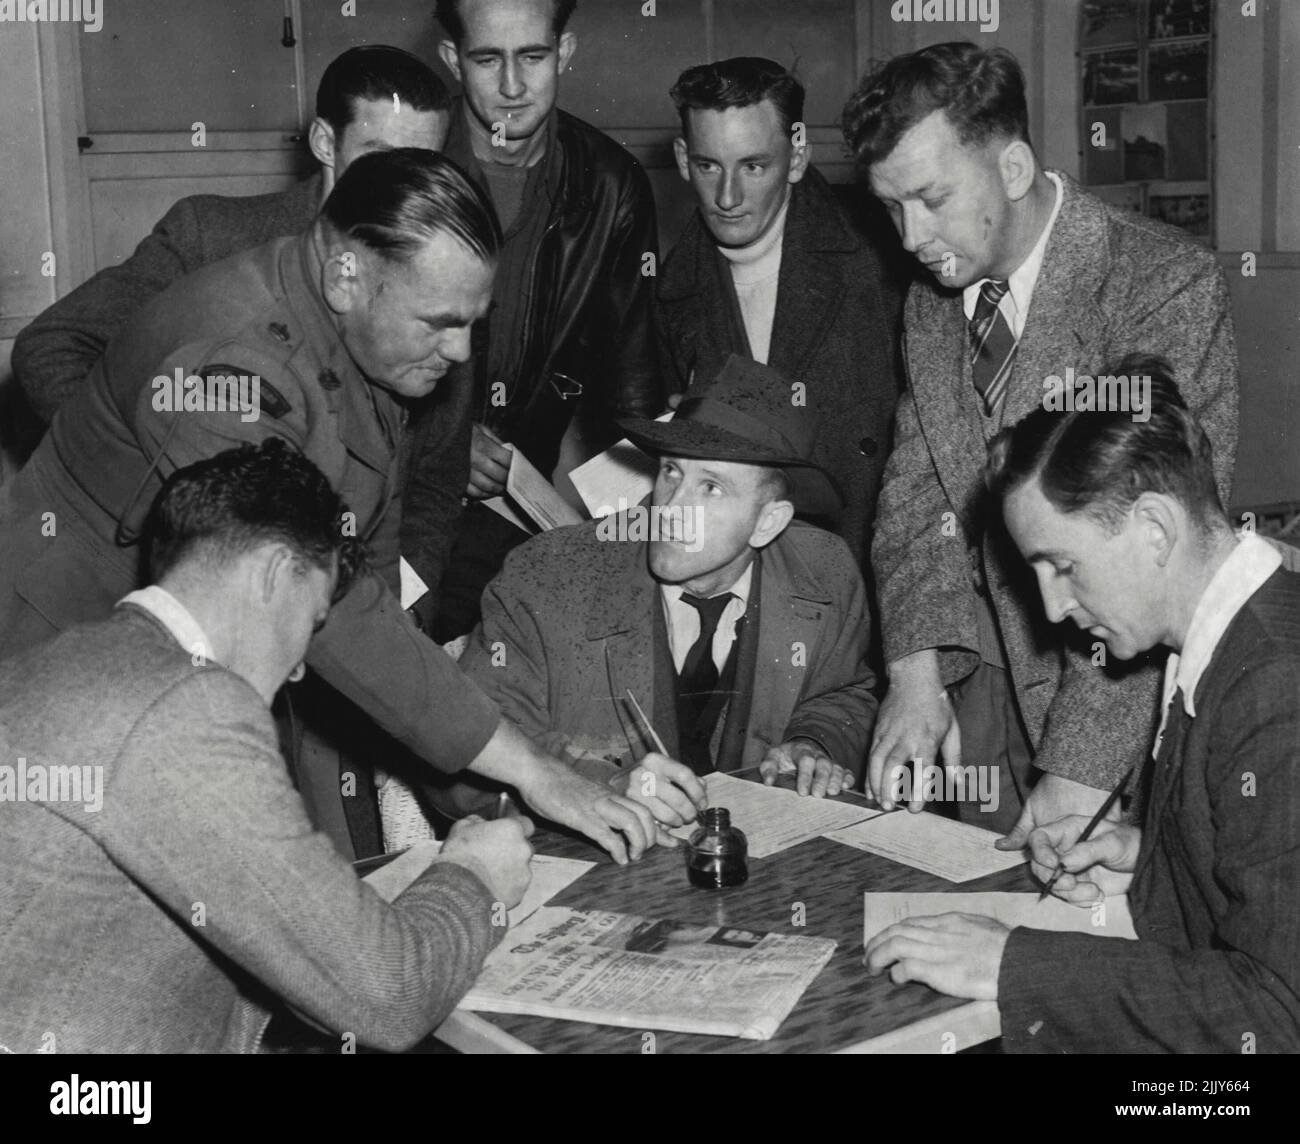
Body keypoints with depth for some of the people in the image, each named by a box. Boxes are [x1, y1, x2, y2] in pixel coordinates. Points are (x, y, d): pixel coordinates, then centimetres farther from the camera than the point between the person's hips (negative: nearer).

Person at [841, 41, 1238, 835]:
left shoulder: (1168, 286, -18)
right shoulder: (931, 302, 4)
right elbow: (917, 493, 4)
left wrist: (1080, 771, -28)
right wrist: (916, 671, -12)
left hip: (1129, 693, -5)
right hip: (988, 683, 6)